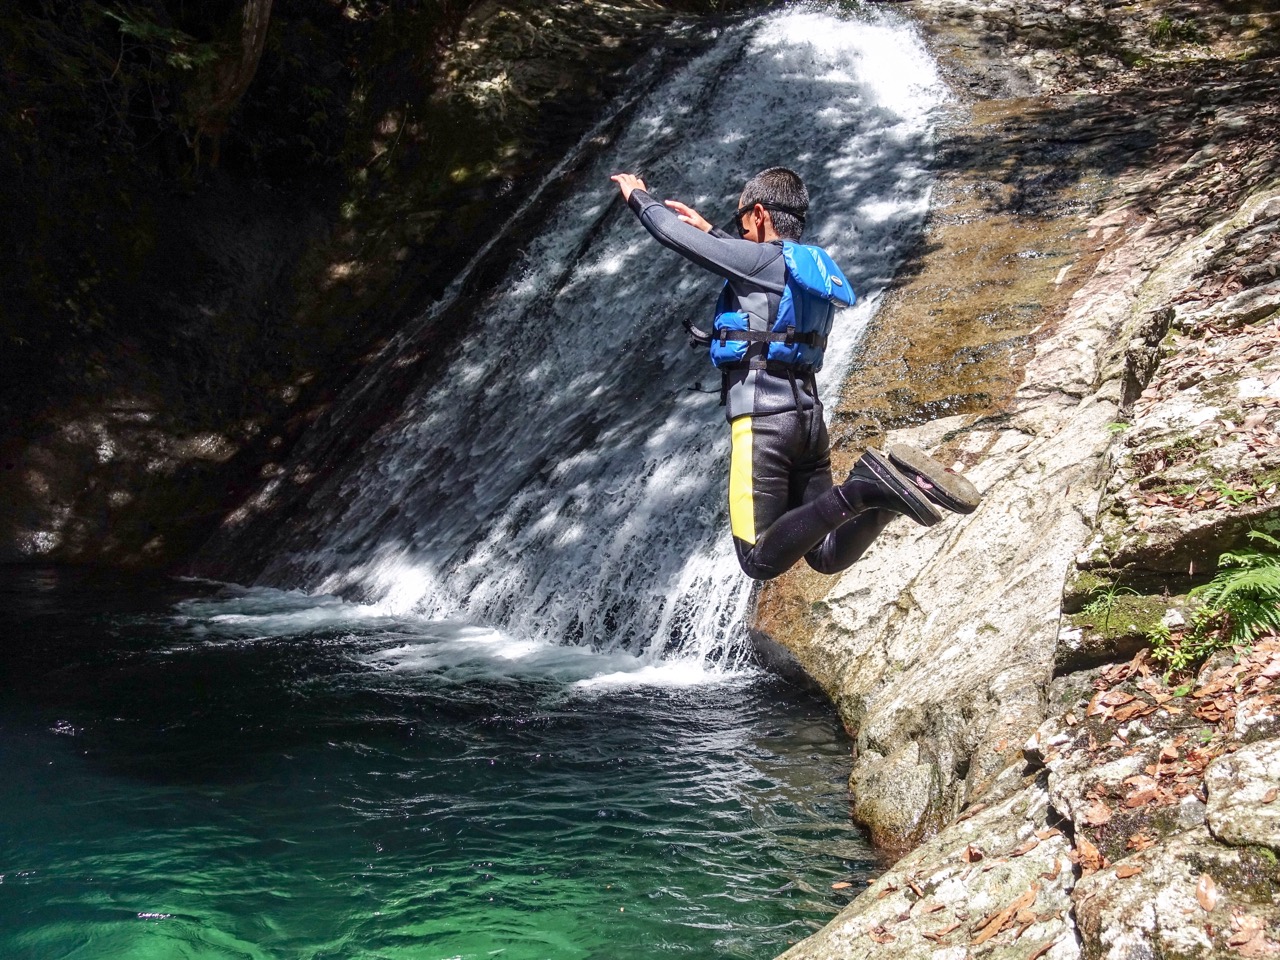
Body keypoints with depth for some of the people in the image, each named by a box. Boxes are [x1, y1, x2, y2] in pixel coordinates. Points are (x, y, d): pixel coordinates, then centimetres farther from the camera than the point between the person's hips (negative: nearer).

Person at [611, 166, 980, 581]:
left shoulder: (765, 260, -6)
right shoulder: (810, 265, 17)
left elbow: (671, 232, -2)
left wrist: (638, 195, 16)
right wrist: (708, 229, 47)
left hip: (763, 416, -8)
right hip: (807, 414, 8)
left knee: (761, 560, -9)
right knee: (827, 555, 11)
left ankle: (861, 491, -26)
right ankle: (892, 488, -13)